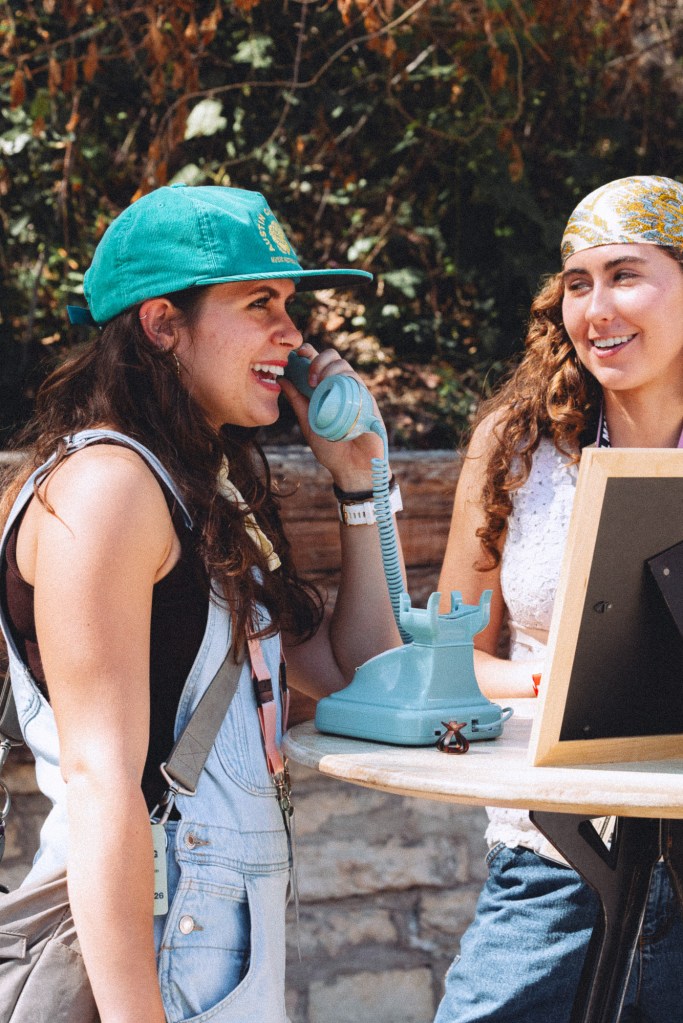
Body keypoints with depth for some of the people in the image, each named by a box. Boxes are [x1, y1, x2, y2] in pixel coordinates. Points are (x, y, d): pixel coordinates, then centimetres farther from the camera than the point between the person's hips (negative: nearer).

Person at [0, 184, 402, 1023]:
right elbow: (100, 782, -22)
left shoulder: (210, 489, 14)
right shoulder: (105, 482, -15)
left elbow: (355, 681, 18)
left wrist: (355, 482, 13)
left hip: (233, 937, 9)